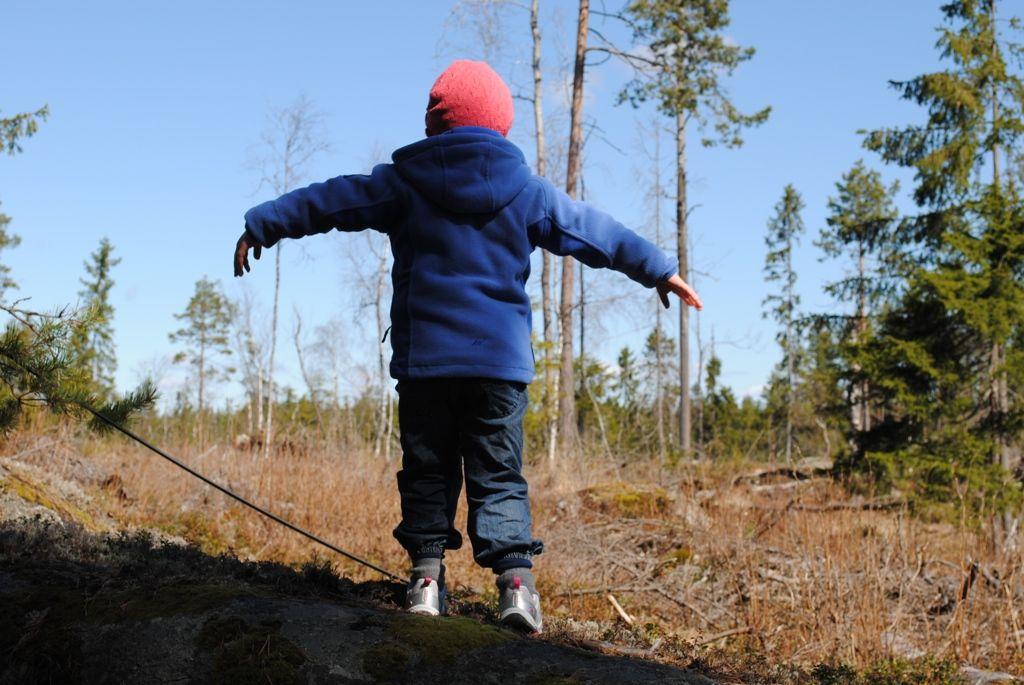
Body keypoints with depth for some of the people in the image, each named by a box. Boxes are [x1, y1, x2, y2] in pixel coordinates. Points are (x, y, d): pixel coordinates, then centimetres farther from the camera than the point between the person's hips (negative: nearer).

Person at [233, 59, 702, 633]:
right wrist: (659, 269, 20)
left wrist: (263, 226, 23)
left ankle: (427, 574, 6)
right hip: (501, 360, 0)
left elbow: (325, 200, 10)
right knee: (500, 477, 4)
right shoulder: (527, 190, 6)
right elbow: (595, 231, 11)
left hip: (423, 358, 0)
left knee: (427, 470, 11)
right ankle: (516, 576, -10)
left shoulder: (402, 183, 3)